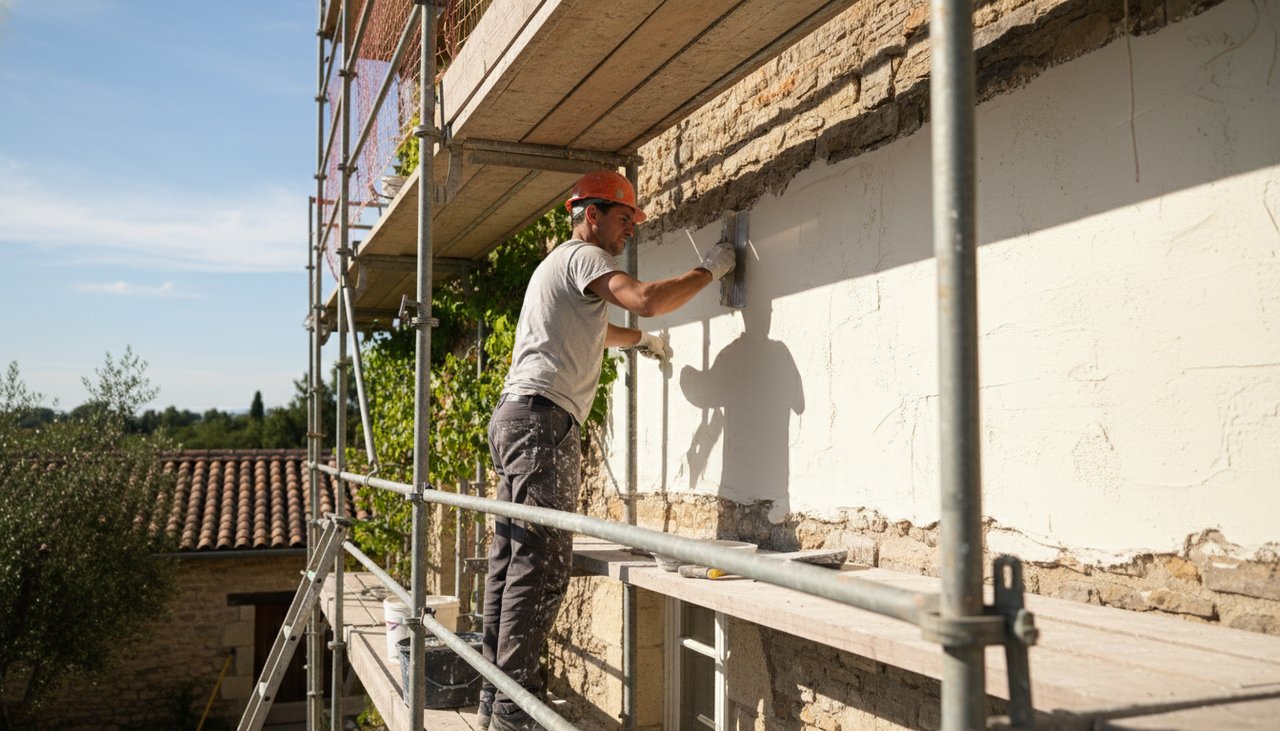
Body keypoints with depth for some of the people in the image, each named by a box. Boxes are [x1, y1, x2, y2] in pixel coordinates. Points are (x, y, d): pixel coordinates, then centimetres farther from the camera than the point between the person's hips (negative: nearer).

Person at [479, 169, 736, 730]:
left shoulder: (560, 264, 29)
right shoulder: (581, 256, -4)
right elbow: (646, 299, -21)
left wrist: (639, 340, 43)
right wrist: (709, 270, -9)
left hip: (516, 418, 11)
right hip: (542, 417, -11)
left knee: (512, 557, 9)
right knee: (541, 563, -12)